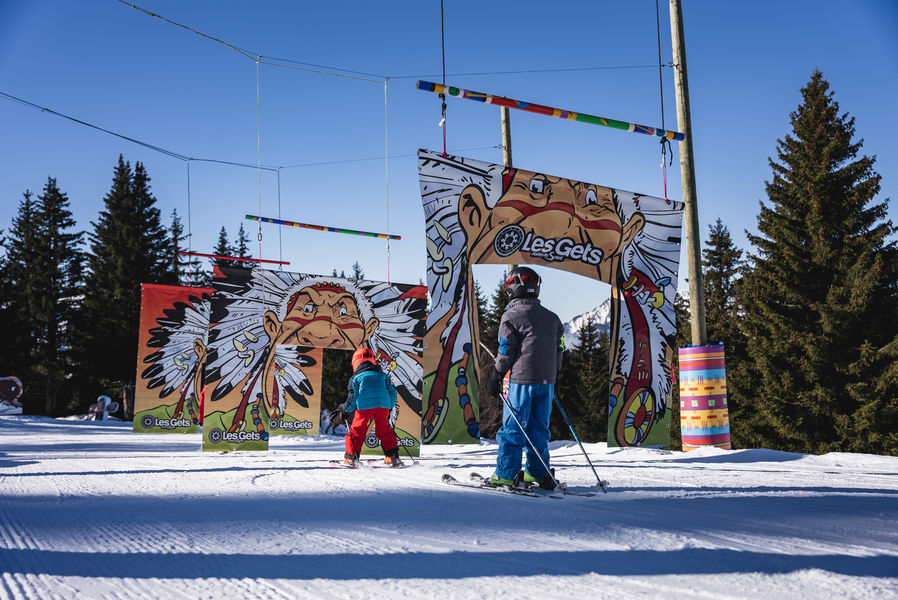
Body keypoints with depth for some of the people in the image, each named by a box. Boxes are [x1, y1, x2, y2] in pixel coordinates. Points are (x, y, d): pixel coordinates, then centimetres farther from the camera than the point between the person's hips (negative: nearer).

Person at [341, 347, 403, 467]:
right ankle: (392, 457, 11)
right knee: (385, 431, 16)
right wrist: (390, 408, 30)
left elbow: (352, 397, 5)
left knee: (357, 431, 8)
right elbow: (392, 392, 20)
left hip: (364, 406, -3)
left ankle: (351, 458, 6)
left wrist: (345, 410, 21)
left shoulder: (356, 377, 13)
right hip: (383, 405, 3)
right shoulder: (382, 375, 23)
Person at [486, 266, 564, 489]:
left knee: (512, 427, -1)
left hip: (521, 379, -6)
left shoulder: (511, 316, -6)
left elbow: (506, 351, -8)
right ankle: (538, 473, 14)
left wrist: (495, 378, 0)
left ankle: (505, 474, 1)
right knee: (538, 428, 12)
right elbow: (558, 350, 17)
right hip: (546, 379, 6)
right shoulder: (552, 318, 14)